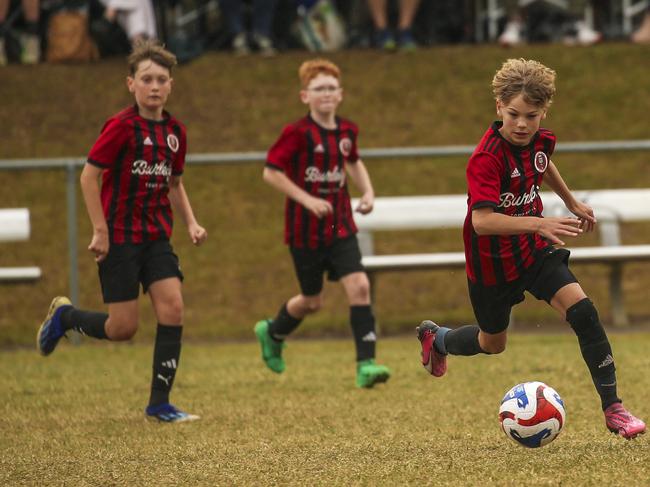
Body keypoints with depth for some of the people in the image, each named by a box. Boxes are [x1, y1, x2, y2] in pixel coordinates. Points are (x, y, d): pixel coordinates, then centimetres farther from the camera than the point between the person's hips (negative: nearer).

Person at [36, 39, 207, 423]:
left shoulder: (176, 131, 6)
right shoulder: (122, 126, -13)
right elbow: (89, 175, -12)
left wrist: (191, 223, 6)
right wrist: (101, 230, -15)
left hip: (157, 236, 6)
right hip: (119, 237, -6)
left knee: (172, 308, -10)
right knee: (124, 328, -5)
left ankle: (160, 404, -3)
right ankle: (64, 316, 26)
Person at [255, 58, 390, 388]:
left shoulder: (347, 131, 3)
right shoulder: (298, 133, -14)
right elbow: (271, 172, -14)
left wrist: (367, 191, 8)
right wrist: (307, 200, -21)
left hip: (340, 226, 4)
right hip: (305, 228, -4)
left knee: (359, 286, -14)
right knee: (313, 301, 9)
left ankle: (366, 364, -14)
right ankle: (273, 333, 41)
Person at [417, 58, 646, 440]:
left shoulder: (542, 140, -7)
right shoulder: (487, 158, -29)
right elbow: (482, 221, -41)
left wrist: (572, 202, 26)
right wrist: (538, 224, -50)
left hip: (535, 250, 5)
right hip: (493, 263, -4)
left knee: (583, 311, -16)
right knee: (493, 343, 16)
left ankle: (613, 408, -12)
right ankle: (436, 338, 50)